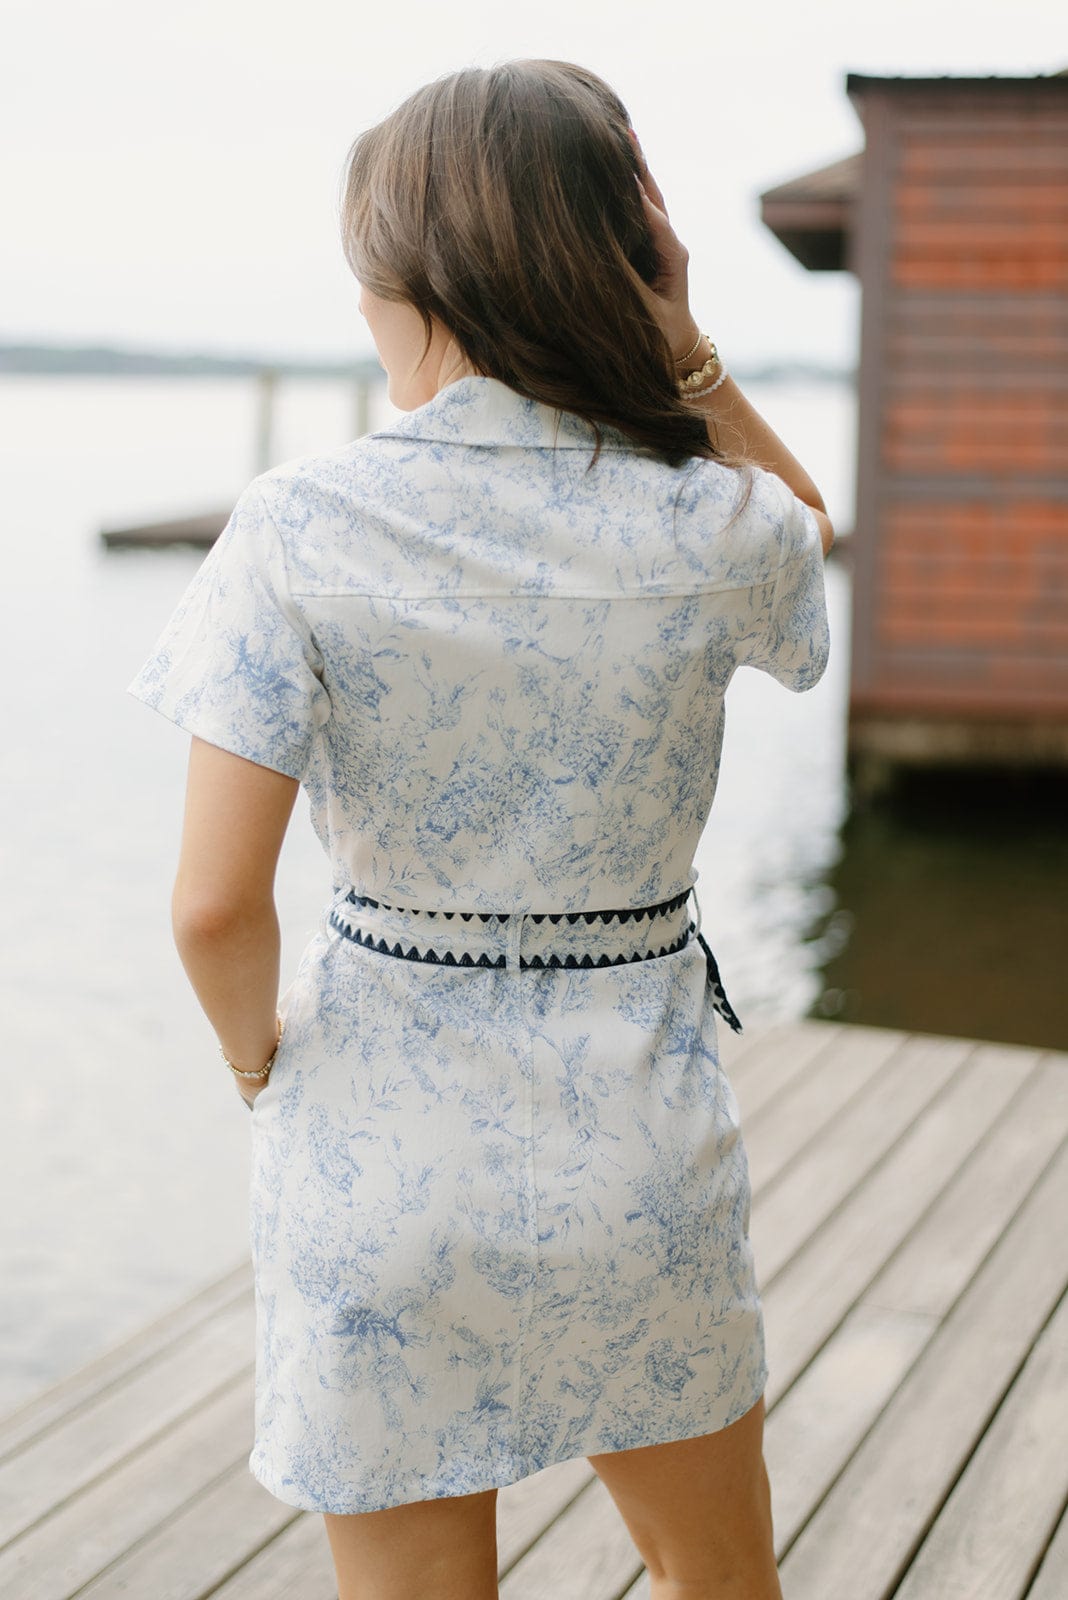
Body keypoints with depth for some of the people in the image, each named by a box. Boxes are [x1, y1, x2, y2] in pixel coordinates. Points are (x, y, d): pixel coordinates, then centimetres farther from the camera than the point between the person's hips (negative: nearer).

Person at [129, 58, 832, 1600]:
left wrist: (261, 1054, 4)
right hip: (639, 1136, 2)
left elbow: (215, 906, -17)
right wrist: (677, 334, 2)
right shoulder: (714, 530, -9)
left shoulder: (302, 528, -15)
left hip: (380, 1139, -1)